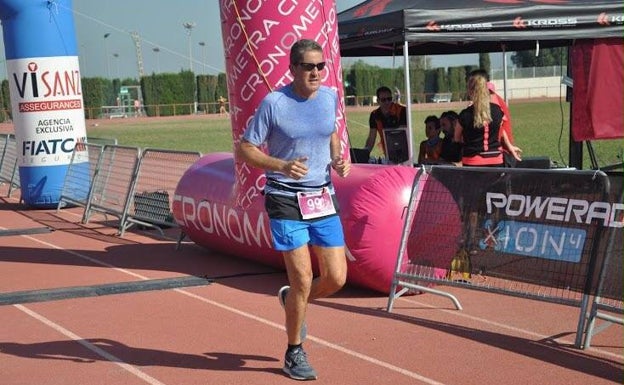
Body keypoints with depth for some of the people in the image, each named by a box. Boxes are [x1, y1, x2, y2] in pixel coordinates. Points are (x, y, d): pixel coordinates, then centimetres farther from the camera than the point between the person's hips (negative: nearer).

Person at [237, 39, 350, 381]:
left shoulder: (330, 97, 4)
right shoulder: (273, 103, -11)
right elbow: (244, 149, -7)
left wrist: (338, 159, 2)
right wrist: (282, 166, -22)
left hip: (324, 199, 5)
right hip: (286, 202, -5)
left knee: (336, 279, 0)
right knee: (303, 280, -5)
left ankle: (291, 299, 33)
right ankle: (294, 353, 16)